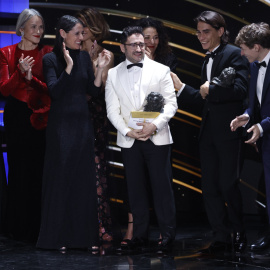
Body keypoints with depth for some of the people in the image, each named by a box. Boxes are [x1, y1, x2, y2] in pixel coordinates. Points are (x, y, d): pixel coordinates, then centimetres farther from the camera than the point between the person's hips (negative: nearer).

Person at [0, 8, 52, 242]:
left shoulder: (47, 54, 5)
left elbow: (51, 89, -2)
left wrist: (31, 77, -17)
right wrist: (19, 72, -18)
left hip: (40, 117, 0)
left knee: (39, 168, -3)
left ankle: (37, 227, 7)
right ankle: (19, 226, 12)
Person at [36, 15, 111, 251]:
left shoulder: (84, 57, 8)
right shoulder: (51, 59, -5)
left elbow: (93, 90, 6)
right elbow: (54, 90, -16)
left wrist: (100, 69, -6)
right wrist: (68, 67, -24)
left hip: (82, 123, 5)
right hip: (61, 124, -5)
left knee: (85, 179, 5)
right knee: (60, 178, -1)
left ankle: (85, 236, 11)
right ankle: (58, 237, 6)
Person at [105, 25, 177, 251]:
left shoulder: (161, 70, 5)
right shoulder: (113, 75, 9)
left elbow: (171, 104, -1)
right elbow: (112, 109, 6)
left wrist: (154, 125, -15)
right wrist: (127, 131, -10)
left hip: (157, 137, -2)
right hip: (129, 140, 2)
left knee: (162, 186, -2)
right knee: (136, 188, 4)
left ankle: (168, 234, 5)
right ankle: (140, 235, 12)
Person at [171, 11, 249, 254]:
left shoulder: (234, 54, -7)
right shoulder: (208, 61, 19)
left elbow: (240, 89, -20)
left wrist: (211, 89, -16)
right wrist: (181, 88, 17)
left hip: (229, 132, -8)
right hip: (209, 132, 8)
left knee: (228, 185, -6)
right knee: (210, 186, 6)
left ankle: (239, 234, 11)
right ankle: (221, 238, 12)